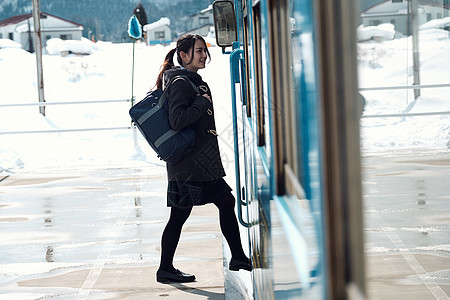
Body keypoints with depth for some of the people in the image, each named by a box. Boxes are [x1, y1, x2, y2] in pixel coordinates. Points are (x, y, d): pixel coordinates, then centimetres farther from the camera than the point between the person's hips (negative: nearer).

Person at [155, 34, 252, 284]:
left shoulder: (194, 81, 17)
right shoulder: (179, 83, -14)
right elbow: (177, 120, -25)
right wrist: (203, 102, -17)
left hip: (204, 161, 10)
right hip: (188, 164, -10)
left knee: (226, 202, 12)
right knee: (179, 215, -3)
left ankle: (238, 257, 20)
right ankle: (165, 269, 7)